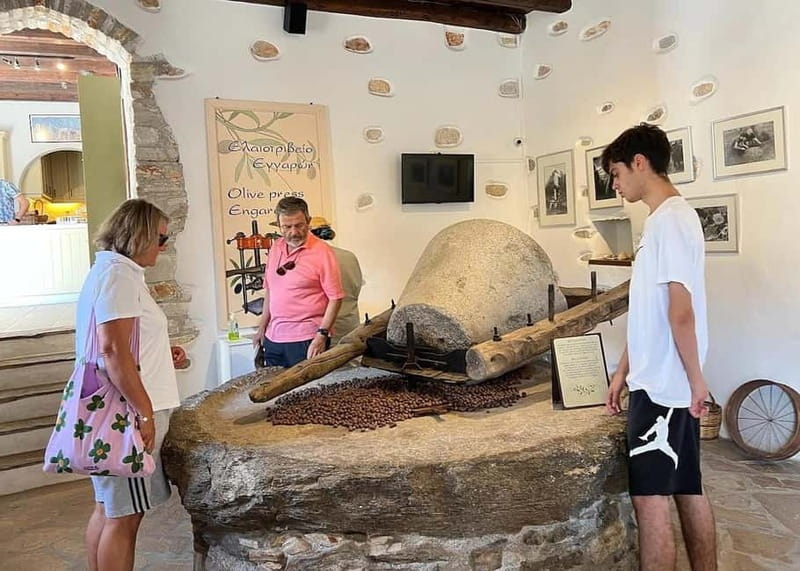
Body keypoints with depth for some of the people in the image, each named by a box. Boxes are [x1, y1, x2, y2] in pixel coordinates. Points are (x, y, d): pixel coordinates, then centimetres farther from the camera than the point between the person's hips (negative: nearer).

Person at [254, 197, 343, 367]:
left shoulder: (322, 252, -10)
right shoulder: (276, 247, 10)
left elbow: (335, 298, -11)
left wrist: (322, 335, -17)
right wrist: (262, 328, 18)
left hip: (306, 339, -6)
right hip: (274, 338, 6)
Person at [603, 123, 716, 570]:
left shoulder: (669, 219, -15)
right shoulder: (670, 217, 15)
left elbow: (680, 310, -21)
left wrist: (695, 378, -15)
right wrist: (623, 371, 18)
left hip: (663, 385, -10)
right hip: (668, 382, 10)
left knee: (650, 496, -3)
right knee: (689, 490, 16)